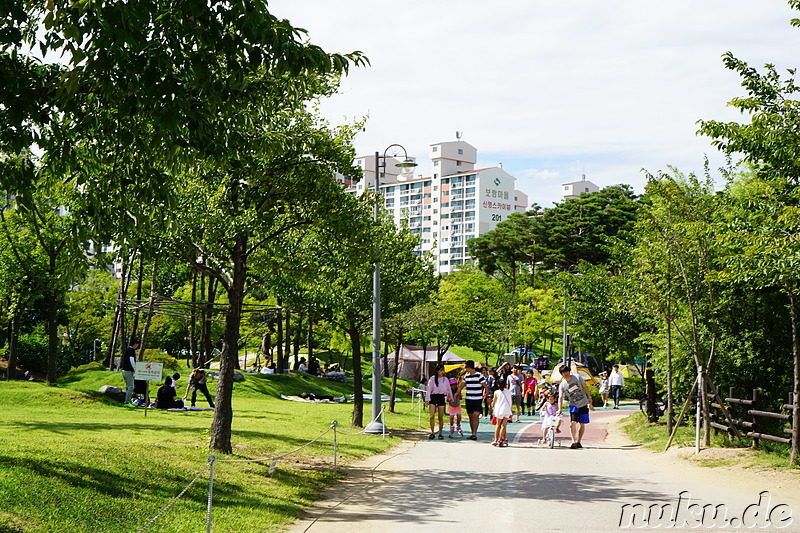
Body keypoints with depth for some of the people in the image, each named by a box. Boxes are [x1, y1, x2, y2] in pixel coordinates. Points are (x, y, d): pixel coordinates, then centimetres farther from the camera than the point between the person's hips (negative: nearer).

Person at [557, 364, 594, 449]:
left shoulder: (577, 377, -4)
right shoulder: (562, 385, -7)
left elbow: (585, 387, 4)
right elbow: (560, 398, -13)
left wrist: (589, 397, 1)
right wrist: (559, 409, -24)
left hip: (583, 404, 1)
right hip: (573, 405, -1)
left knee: (582, 424, 4)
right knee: (573, 423, -18)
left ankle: (578, 442, 14)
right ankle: (573, 441, -19)